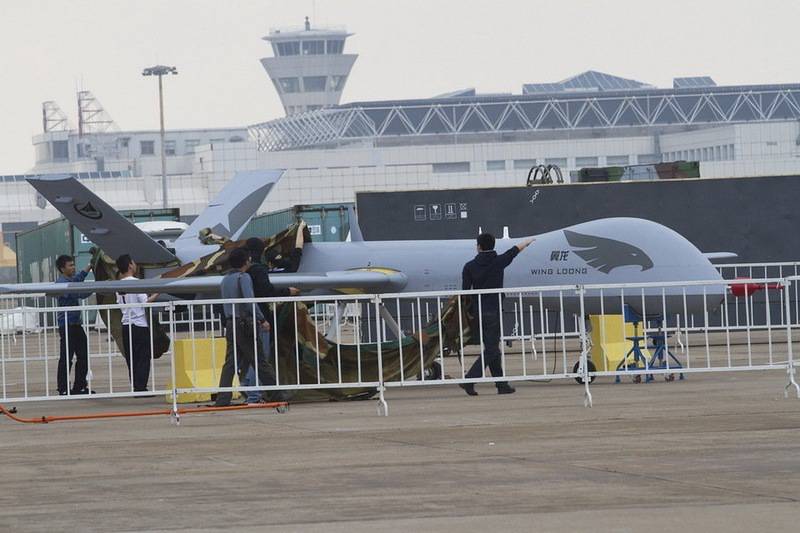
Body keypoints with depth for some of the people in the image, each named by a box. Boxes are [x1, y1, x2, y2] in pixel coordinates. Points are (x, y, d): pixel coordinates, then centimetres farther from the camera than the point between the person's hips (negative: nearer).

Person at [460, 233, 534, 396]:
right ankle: (469, 380, -19)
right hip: (493, 312, -4)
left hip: (477, 313, 4)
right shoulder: (499, 262, -3)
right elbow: (515, 250, 17)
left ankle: (502, 385, 14)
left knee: (492, 349, 12)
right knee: (491, 350, -4)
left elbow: (465, 292, -1)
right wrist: (527, 242, 36)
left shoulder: (469, 267, 0)